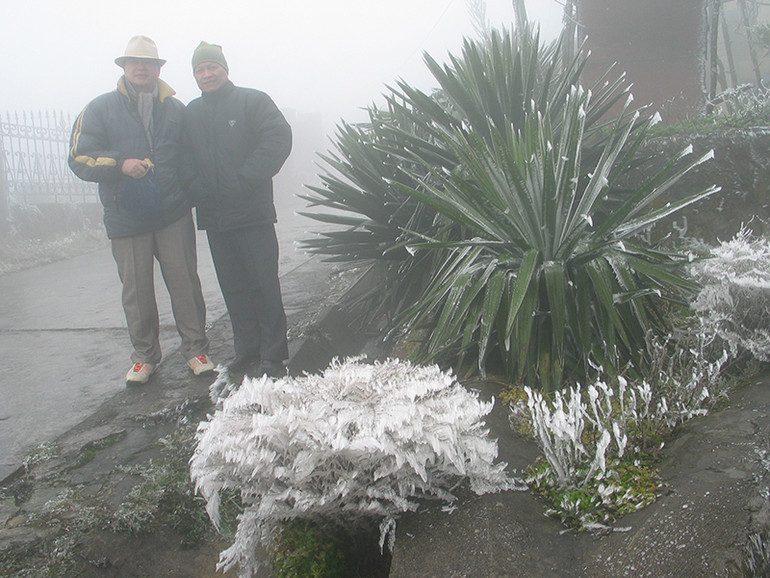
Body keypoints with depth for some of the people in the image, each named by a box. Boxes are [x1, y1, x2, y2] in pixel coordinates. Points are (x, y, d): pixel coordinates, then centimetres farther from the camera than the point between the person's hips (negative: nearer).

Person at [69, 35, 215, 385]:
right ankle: (145, 356, 20)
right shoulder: (101, 109, 6)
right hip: (126, 218, 0)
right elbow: (79, 158, 1)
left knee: (184, 281, 0)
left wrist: (188, 191, 1)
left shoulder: (176, 110, 11)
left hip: (173, 214, 1)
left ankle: (195, 349, 13)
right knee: (136, 290, 5)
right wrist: (121, 163, -15)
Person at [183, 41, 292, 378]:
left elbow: (279, 138, -9)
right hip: (214, 217, 5)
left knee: (264, 285, -4)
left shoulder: (252, 101, 2)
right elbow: (185, 158, 17)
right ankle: (247, 351, 19)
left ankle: (273, 356, 3)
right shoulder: (191, 114, 16)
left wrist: (248, 179, -15)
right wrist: (195, 187, -2)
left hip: (253, 212, -5)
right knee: (234, 288, 9)